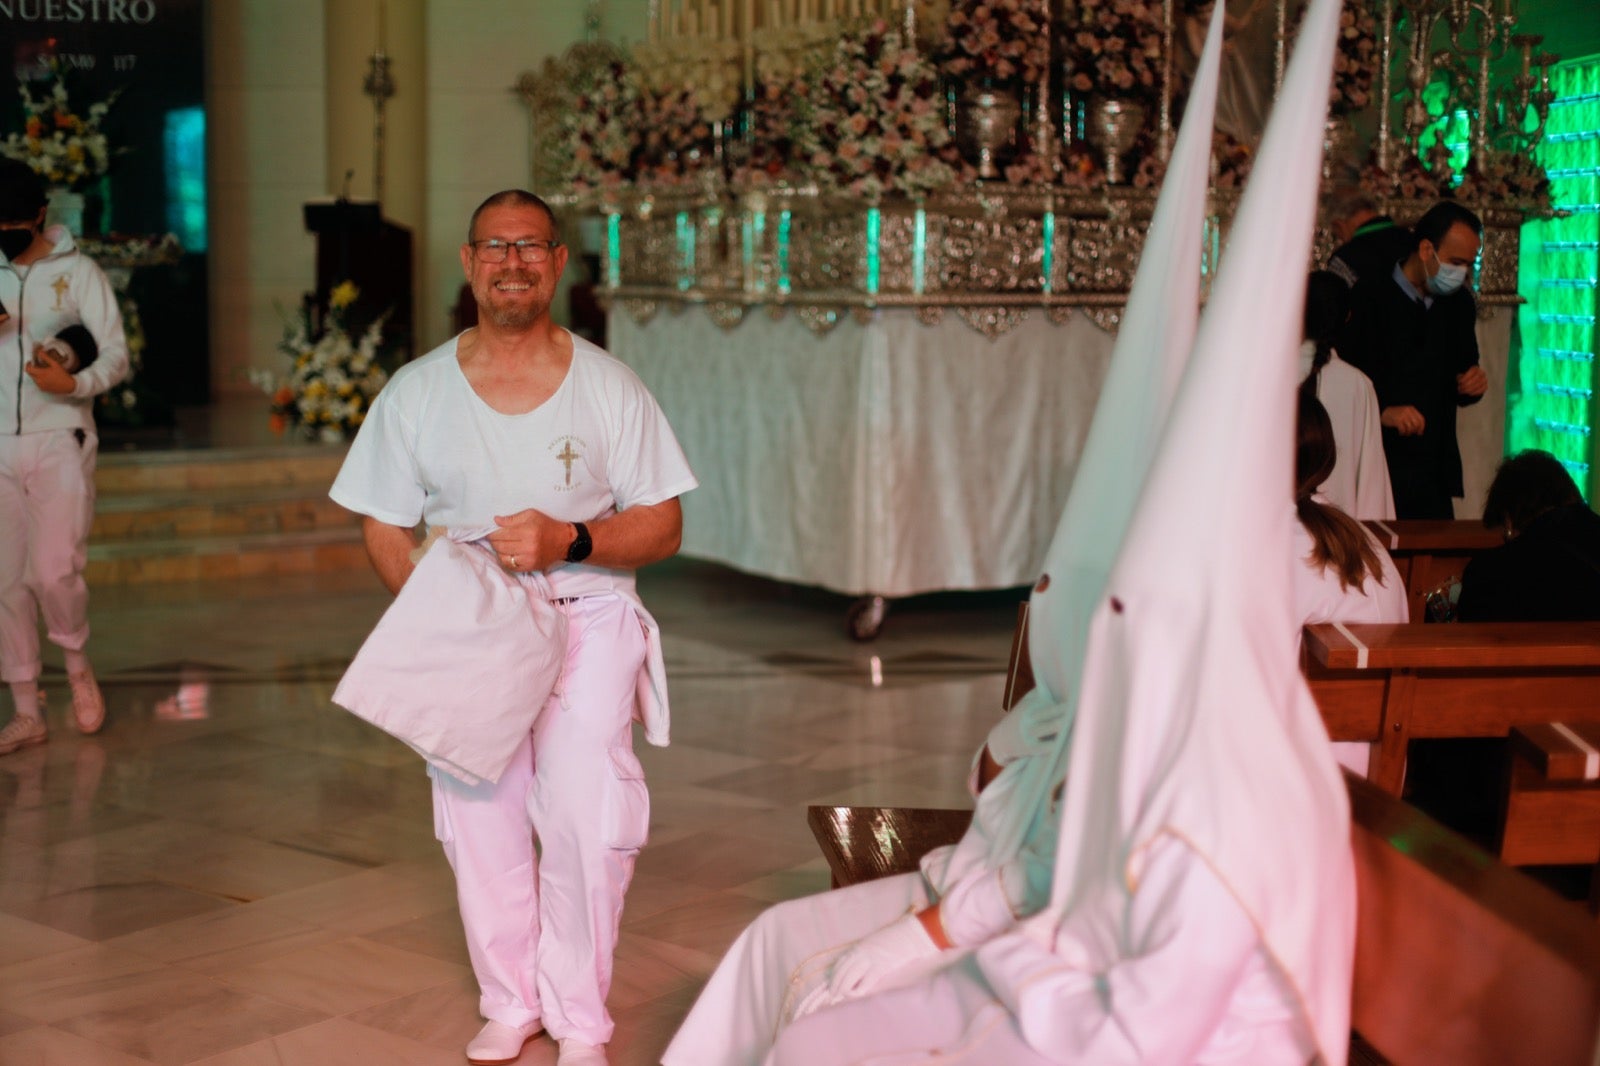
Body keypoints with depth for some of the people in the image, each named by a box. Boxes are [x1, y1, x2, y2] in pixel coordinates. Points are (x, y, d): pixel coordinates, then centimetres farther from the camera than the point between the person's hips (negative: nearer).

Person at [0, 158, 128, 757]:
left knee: (54, 569, -15)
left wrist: (75, 384, -26)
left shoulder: (77, 271, 0)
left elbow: (117, 355, -6)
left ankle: (77, 663, 14)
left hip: (60, 443, -3)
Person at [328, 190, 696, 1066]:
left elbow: (663, 527, 0)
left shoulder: (608, 387, 0)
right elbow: (384, 530, 7)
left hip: (586, 621, -2)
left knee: (584, 813, -14)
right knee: (478, 817, 0)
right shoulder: (417, 391, 3)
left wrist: (570, 542, -18)